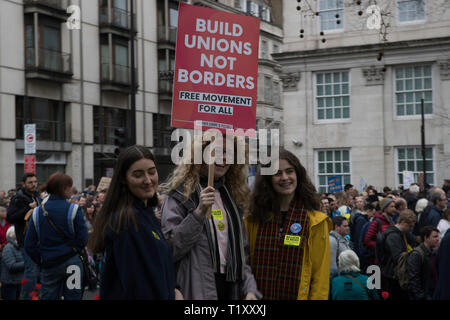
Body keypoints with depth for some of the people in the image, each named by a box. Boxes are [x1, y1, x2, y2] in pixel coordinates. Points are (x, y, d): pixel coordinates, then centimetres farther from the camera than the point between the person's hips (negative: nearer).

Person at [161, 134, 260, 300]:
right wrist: (199, 212, -19)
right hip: (197, 290, -5)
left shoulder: (233, 194, 14)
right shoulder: (180, 192, -5)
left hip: (231, 287, 6)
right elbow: (169, 250, -14)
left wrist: (250, 289, 5)